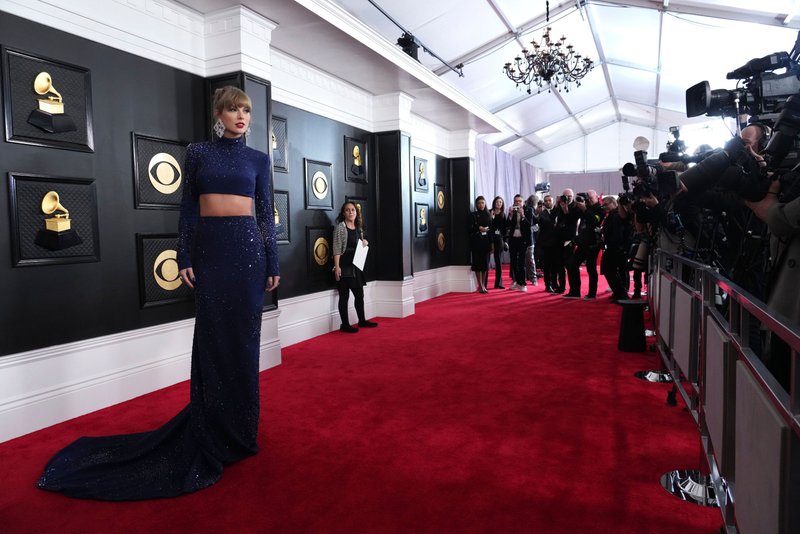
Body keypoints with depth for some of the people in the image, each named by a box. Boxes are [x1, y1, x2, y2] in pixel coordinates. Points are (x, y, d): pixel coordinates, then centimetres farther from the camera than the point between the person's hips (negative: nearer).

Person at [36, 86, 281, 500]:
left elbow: (266, 214, 7)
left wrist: (273, 263, 2)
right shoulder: (198, 153, 9)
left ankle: (240, 429, 18)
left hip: (247, 247, 0)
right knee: (211, 337, 3)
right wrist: (184, 258, -2)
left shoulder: (258, 160, 9)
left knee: (243, 337, 3)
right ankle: (211, 430, 16)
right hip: (208, 248, 0)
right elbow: (187, 209, 6)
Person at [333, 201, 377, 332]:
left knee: (360, 294, 14)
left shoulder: (359, 228, 12)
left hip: (356, 266, 7)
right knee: (344, 296, -1)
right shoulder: (340, 227, -8)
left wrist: (365, 243, 2)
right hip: (344, 266, -7)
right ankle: (345, 324, 6)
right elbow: (337, 248, -13)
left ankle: (362, 320, 27)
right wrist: (337, 266, -20)